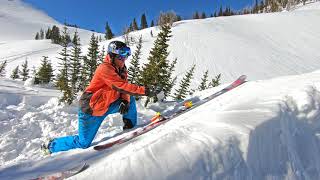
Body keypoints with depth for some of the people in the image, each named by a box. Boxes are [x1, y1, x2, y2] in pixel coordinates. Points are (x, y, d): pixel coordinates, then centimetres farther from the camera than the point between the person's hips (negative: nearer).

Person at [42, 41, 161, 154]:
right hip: (91, 109, -7)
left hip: (106, 106, 8)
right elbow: (121, 86, -34)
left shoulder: (121, 69, 2)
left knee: (130, 99, -1)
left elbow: (124, 88, -3)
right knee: (83, 143, 3)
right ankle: (51, 145, 25)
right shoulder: (105, 69, -24)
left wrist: (124, 101, -24)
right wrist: (145, 90, -37)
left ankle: (130, 126, 8)